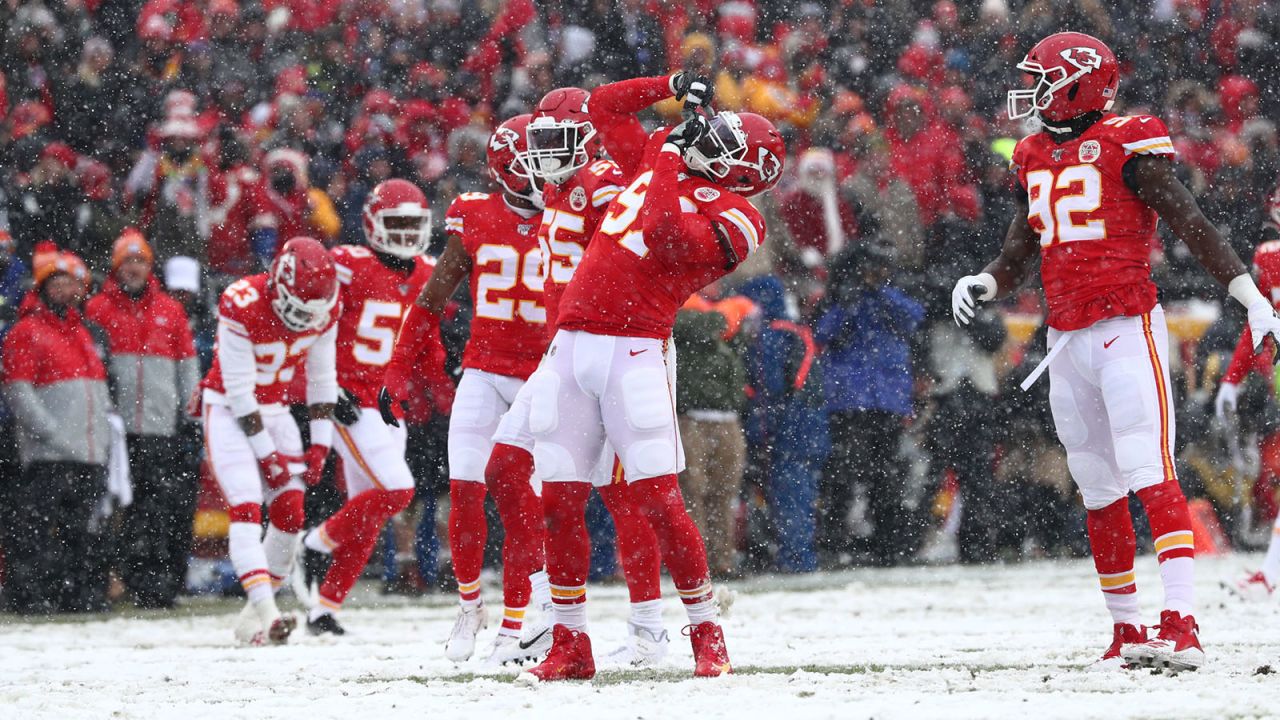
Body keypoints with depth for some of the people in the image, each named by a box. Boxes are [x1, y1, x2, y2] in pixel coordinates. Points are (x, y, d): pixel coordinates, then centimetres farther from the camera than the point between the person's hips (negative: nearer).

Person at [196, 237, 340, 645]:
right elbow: (239, 390, -23)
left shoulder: (325, 309, -11)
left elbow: (321, 380, 3)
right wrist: (266, 454, -19)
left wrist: (320, 445, -3)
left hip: (273, 408, 6)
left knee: (290, 511, -3)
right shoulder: (242, 306, -29)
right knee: (246, 506, -20)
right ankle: (265, 614, -31)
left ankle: (255, 613, 9)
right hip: (227, 408, -6)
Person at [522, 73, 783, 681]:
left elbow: (668, 235, -21)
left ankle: (707, 637, 0)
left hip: (633, 351, -6)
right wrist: (673, 86, 17)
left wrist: (676, 154, -12)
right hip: (571, 345, 6)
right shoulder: (657, 160, 18)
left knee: (659, 500, -12)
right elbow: (603, 105, 28)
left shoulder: (734, 217, -4)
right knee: (559, 502, 2)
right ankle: (569, 646, 10)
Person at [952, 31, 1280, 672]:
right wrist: (984, 284, 4)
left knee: (1150, 472, -17)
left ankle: (1180, 625, -25)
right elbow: (1022, 249, 25)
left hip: (1126, 325, -7)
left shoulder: (1127, 145, -6)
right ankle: (1126, 631, 18)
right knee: (1098, 491, 10)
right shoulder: (1035, 157, 16)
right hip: (1066, 339, 7)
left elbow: (1192, 227, -9)